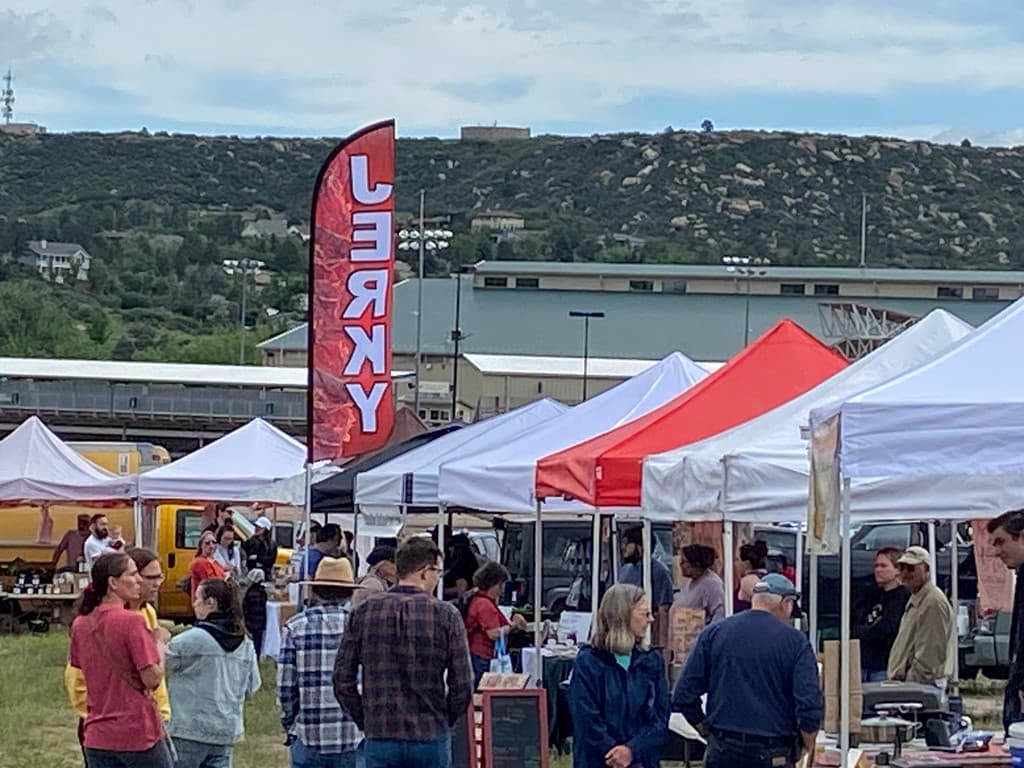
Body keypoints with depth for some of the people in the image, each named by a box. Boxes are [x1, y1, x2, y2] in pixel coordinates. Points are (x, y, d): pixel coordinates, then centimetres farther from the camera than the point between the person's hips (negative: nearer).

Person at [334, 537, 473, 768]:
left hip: (379, 738, 2)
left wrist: (364, 720, 12)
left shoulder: (364, 611, 0)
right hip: (431, 738, -1)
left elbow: (342, 679, 1)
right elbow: (462, 685, -6)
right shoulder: (446, 615, -6)